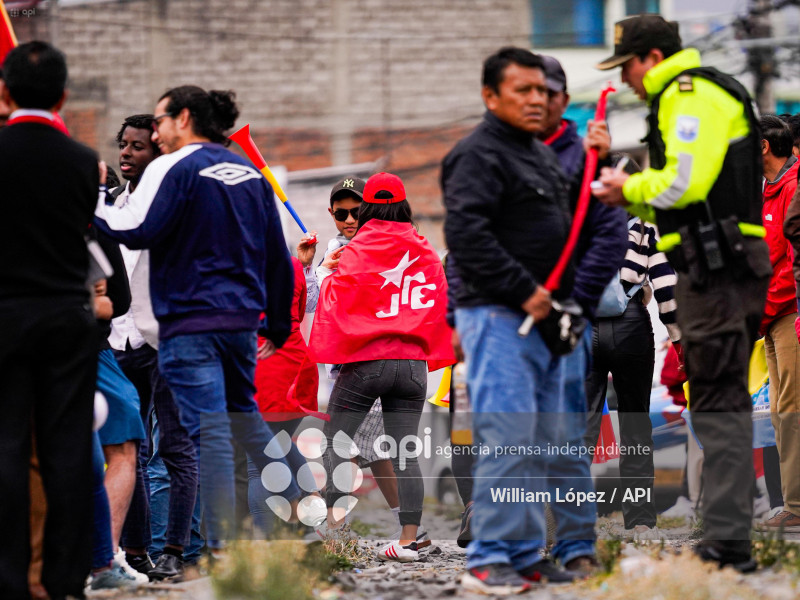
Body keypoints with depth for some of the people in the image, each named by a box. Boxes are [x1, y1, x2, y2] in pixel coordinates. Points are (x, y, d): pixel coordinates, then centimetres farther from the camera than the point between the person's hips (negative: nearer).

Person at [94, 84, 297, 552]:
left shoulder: (175, 168, -7)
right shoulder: (251, 174, 15)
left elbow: (135, 230, -19)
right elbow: (278, 257, 18)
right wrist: (278, 326, 25)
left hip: (191, 321, -7)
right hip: (242, 319, 7)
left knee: (209, 429, -8)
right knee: (245, 415, 23)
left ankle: (223, 544, -11)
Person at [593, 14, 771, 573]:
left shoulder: (690, 94, -8)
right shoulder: (702, 93, 25)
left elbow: (687, 181, -19)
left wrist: (632, 188, -3)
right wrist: (632, 197, 13)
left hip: (717, 267, -11)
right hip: (725, 265, 11)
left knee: (718, 402, -12)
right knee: (725, 401, 11)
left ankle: (726, 541, -15)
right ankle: (730, 538, 14)